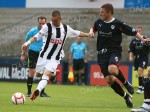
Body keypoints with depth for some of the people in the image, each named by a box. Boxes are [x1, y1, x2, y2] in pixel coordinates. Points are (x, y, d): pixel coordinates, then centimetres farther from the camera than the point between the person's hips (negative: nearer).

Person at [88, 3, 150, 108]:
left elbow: (133, 31, -3)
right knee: (109, 80, -6)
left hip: (114, 51, -5)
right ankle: (126, 96, 12)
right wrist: (91, 32, 6)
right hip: (102, 53, 5)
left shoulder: (118, 24, -8)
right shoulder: (99, 22, 6)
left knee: (112, 69, -36)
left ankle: (126, 83, -7)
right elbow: (93, 28, 28)